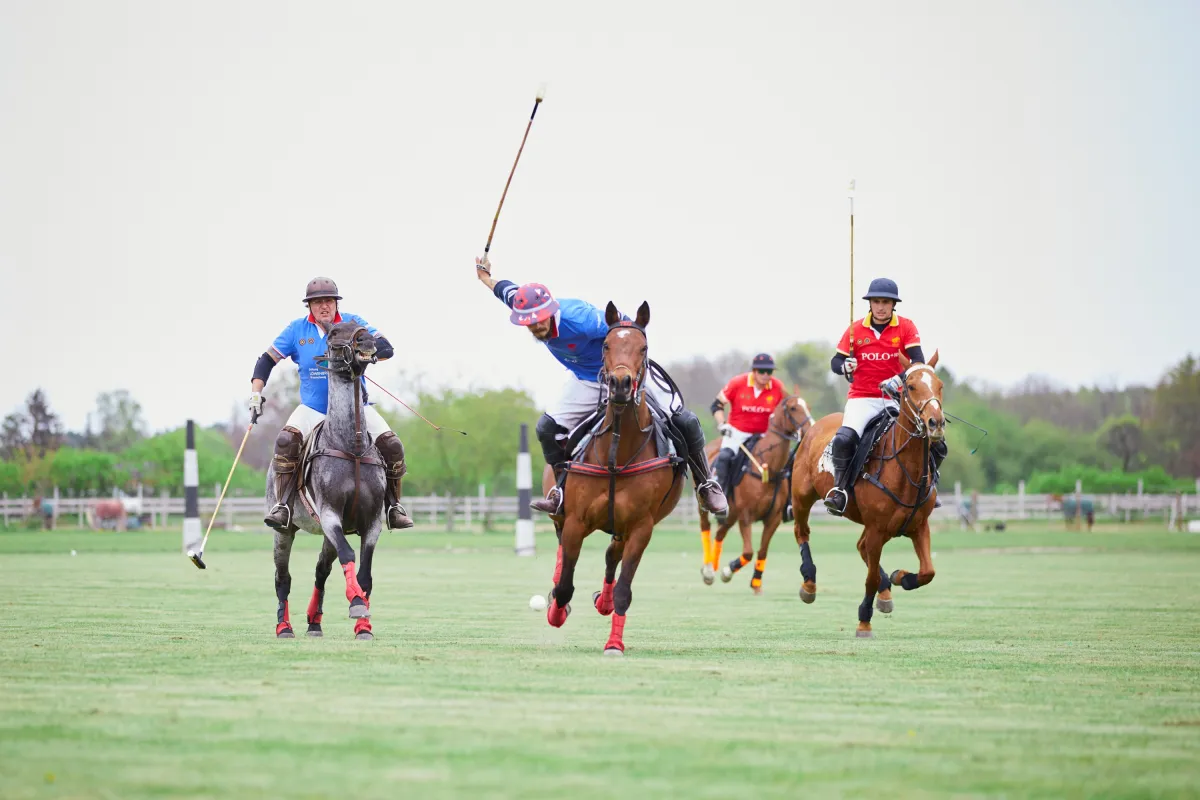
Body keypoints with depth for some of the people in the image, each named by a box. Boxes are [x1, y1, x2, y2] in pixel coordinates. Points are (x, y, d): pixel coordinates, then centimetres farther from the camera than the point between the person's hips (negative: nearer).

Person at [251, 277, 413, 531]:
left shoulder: (353, 323, -1)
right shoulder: (297, 329, 1)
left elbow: (387, 350, -9)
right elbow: (267, 360, 5)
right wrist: (255, 394, -5)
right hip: (313, 409, 0)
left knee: (392, 445, -16)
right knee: (286, 441, -27)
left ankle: (393, 504, 3)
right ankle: (282, 504, -17)